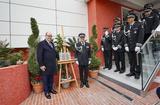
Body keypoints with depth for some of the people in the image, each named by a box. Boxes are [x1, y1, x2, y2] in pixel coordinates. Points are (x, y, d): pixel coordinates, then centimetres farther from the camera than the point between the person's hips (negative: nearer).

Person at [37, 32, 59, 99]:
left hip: (52, 65, 7)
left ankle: (51, 89, 37)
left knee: (51, 78, 18)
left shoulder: (52, 43, 13)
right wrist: (41, 65, -17)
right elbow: (39, 55, -14)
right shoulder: (41, 44, -9)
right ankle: (46, 92, 26)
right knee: (45, 79, 10)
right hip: (46, 65, -6)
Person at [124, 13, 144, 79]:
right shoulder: (126, 27, 11)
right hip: (129, 47, 4)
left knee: (137, 61, 6)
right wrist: (126, 46, -1)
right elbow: (125, 37, 7)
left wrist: (138, 46, -16)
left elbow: (141, 35, -9)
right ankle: (132, 72, 21)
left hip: (136, 47, -3)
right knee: (131, 61, 8)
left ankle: (137, 73, 20)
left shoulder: (139, 25, -1)